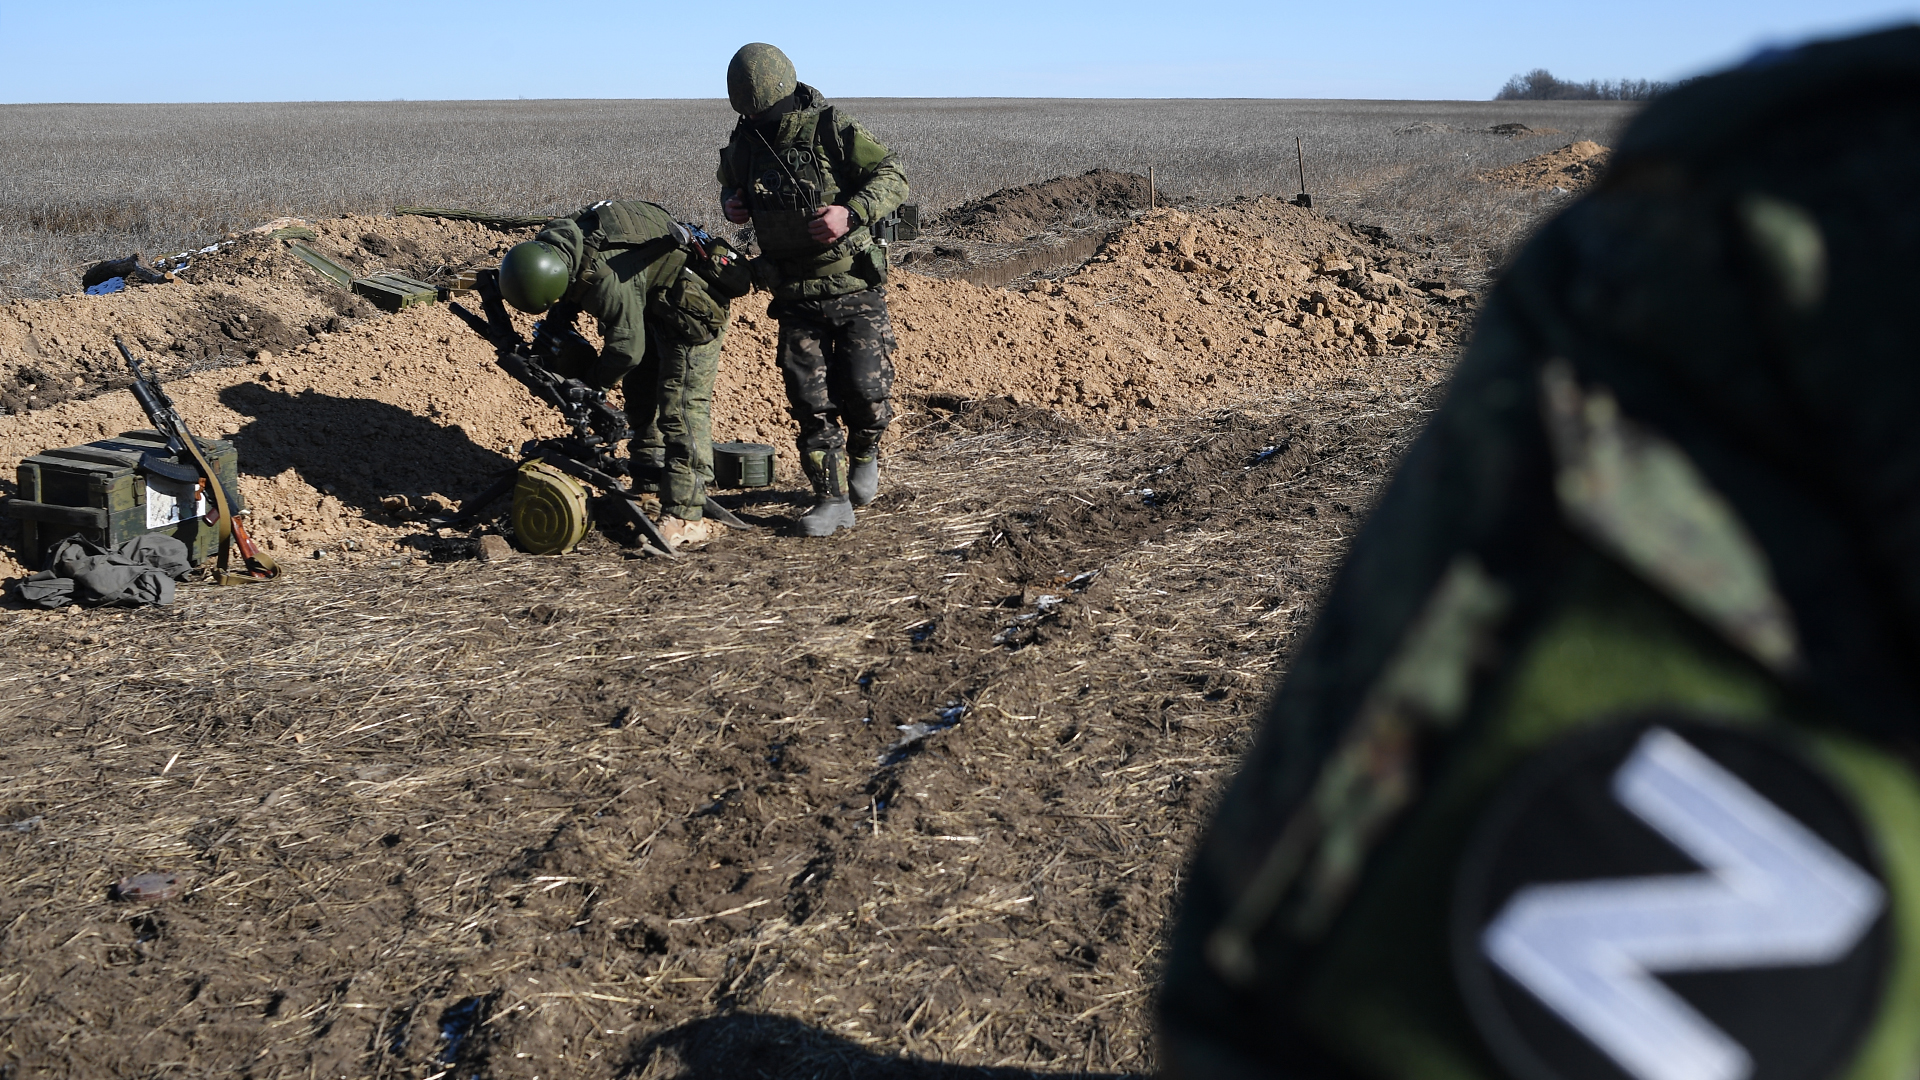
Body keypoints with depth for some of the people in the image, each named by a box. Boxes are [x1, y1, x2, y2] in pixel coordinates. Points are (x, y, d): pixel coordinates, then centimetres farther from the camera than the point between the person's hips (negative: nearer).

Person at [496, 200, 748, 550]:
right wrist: (549, 336, -4)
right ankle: (649, 483, 34)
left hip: (692, 308, -10)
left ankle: (685, 515, -17)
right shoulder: (549, 247, -11)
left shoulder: (607, 277, -39)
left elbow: (627, 348, -30)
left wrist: (588, 381, -14)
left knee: (682, 409, -15)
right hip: (651, 303, 10)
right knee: (640, 394, 19)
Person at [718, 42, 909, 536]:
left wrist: (851, 212, -30)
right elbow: (731, 182, 25)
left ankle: (865, 452, 28)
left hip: (854, 291, -3)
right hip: (796, 297, 4)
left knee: (865, 391, -5)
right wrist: (732, 202, 1)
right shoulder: (743, 144, 3)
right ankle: (832, 500, 8)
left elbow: (893, 177, -13)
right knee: (811, 402, 0)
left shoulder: (833, 130, -13)